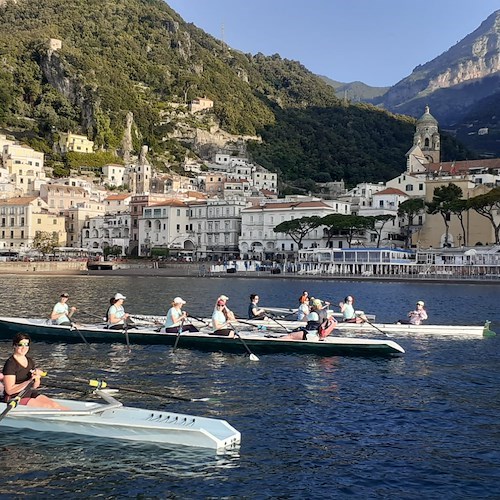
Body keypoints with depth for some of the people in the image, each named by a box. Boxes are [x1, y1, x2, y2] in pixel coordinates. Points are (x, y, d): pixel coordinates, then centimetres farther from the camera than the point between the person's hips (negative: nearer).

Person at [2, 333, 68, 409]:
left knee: (54, 404, -13)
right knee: (46, 406, -20)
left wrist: (37, 379, -9)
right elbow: (9, 390, -20)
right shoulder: (10, 364, -14)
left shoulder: (30, 361, 9)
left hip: (30, 393, 7)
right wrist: (29, 381, -25)